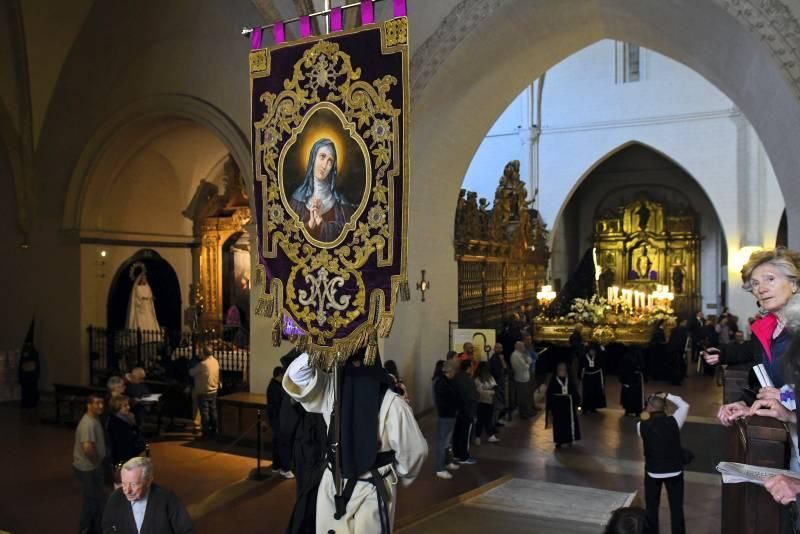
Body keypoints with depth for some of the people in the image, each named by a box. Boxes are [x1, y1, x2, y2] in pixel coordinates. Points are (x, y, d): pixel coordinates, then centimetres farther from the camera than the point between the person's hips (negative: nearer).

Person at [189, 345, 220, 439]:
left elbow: (191, 372, -9)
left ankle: (206, 433, 3)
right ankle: (213, 431, 19)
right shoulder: (215, 362, 1)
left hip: (203, 392, -7)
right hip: (213, 391, 7)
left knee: (205, 413, 0)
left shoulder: (203, 364, -21)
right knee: (213, 412, 13)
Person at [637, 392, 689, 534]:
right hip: (674, 471, 1)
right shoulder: (673, 422, -11)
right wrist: (667, 396, 8)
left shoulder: (642, 426, -12)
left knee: (651, 507, 16)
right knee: (676, 507, 15)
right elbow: (684, 405, 6)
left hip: (653, 472, 0)